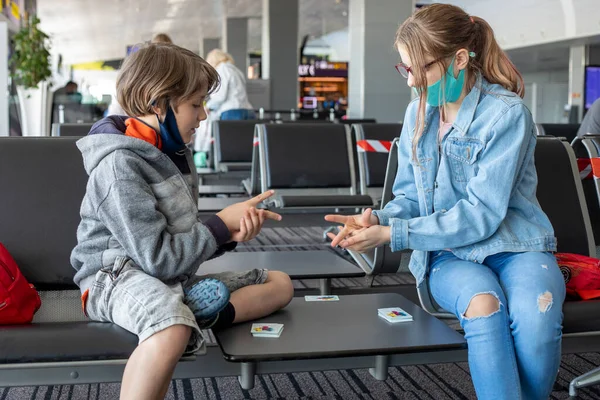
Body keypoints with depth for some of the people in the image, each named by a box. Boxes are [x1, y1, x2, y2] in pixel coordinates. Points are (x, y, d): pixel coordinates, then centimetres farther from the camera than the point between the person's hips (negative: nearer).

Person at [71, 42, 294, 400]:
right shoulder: (119, 165, -17)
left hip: (174, 275, 9)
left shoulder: (173, 153, 9)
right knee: (173, 327, -43)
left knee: (280, 284, 6)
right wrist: (222, 223, -13)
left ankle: (192, 315, -18)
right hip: (118, 275, -9)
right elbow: (157, 256, -22)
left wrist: (231, 234, -7)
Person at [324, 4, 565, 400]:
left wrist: (392, 235, -20)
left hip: (515, 245, -2)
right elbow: (411, 197, 11)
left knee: (535, 315, -34)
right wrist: (378, 218, -13)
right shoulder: (419, 112, 5)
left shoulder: (506, 113, -12)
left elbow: (481, 214, -17)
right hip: (449, 253, 3)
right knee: (483, 304, -34)